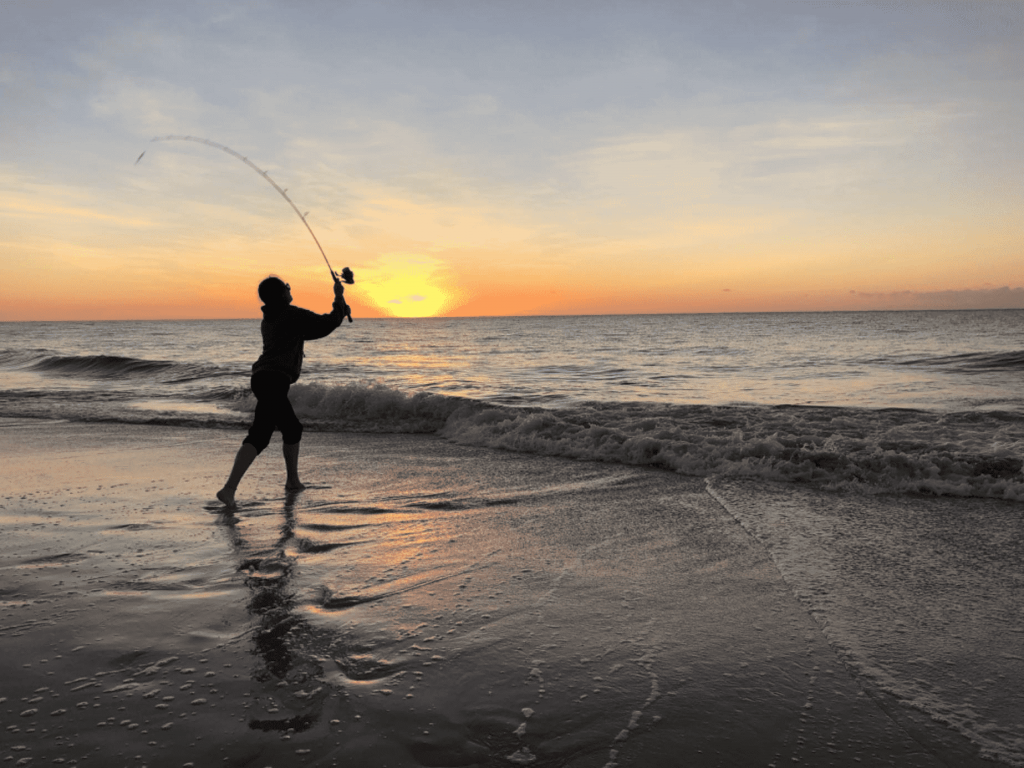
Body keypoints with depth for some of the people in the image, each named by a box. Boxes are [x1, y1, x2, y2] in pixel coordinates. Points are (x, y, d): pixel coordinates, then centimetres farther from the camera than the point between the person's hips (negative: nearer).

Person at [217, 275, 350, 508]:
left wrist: (339, 313, 33)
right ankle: (229, 489, -26)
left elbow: (309, 332, 33)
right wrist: (339, 297, 13)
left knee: (293, 429, 22)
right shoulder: (292, 314, -4)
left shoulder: (269, 319, 22)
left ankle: (293, 480, 32)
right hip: (275, 381, -10)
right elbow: (329, 323, -2)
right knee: (259, 436, -16)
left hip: (261, 378, 10)